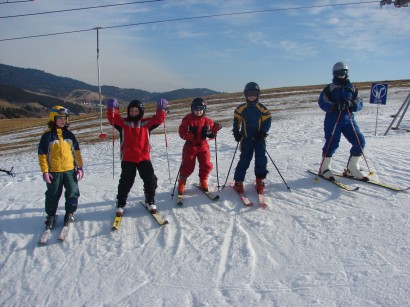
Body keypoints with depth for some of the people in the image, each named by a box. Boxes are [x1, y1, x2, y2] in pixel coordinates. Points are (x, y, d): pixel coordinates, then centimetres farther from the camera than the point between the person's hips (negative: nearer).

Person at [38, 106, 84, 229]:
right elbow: (42, 155, -3)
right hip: (54, 172, -2)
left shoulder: (69, 135, 5)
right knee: (53, 195, 9)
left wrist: (80, 167, 5)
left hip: (70, 170, 2)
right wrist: (45, 171, -7)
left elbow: (76, 152, 9)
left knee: (72, 193, 6)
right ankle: (50, 216, 26)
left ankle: (70, 213, 24)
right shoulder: (47, 136, -4)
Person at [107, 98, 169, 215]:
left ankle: (150, 201, 23)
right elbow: (113, 118, -14)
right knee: (125, 182, 6)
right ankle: (121, 204, 23)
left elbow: (158, 119, -5)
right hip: (127, 159, -1)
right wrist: (112, 109, -31)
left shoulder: (146, 123, 5)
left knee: (150, 180, 3)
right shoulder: (123, 123, 2)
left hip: (144, 158, 1)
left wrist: (161, 110, -23)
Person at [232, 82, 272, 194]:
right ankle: (238, 182, 4)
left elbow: (267, 121, 2)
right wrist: (236, 132, 1)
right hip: (246, 138, 0)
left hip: (259, 138, 0)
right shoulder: (241, 109, 2)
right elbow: (236, 121, 11)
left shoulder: (262, 109, 0)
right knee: (244, 159, -4)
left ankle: (260, 180, 6)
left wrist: (263, 132, -11)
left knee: (261, 158, -7)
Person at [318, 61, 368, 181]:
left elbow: (360, 103, 8)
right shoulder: (330, 88, 3)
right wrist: (334, 106, -25)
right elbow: (322, 102, -8)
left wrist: (351, 104, -14)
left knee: (360, 142, -3)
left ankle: (352, 168, 11)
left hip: (349, 119, 5)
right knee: (332, 144, -7)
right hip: (333, 119, -5)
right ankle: (325, 168, 11)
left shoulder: (352, 88, 16)